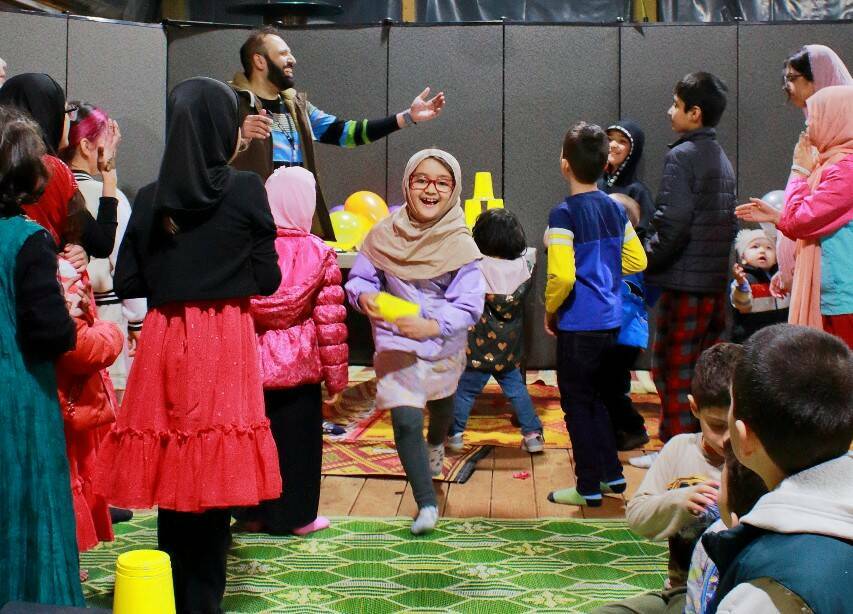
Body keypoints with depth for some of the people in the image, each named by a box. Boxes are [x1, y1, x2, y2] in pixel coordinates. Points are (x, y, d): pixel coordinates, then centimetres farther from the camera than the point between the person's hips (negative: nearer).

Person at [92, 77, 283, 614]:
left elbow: (127, 282, 5)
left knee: (170, 469, 11)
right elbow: (267, 279, -3)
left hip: (164, 339, 3)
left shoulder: (150, 198, 3)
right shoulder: (246, 190, -5)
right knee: (215, 476, 3)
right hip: (226, 341, -3)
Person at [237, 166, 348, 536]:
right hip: (298, 365, -2)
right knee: (297, 439, 9)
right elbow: (330, 320, -8)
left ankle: (254, 514, 22)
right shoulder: (319, 254, -8)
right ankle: (297, 515, 17)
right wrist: (335, 375, 1)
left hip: (250, 363, 2)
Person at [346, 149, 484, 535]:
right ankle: (427, 503, -4)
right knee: (405, 421, -15)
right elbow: (358, 278, -4)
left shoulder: (460, 244, -19)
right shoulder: (384, 235, -14)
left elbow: (468, 305, -22)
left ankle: (436, 445, 61)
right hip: (396, 344, -1)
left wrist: (432, 325, -38)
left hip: (443, 345, 1)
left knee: (440, 403, 28)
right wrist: (364, 297, -27)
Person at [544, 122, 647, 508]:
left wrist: (550, 310, -7)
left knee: (577, 404, 5)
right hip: (610, 322, 7)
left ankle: (589, 488, 11)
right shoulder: (614, 208, 4)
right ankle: (612, 474, 26)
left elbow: (562, 276, -23)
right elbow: (637, 261, 11)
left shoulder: (565, 214, -16)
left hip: (578, 327, -7)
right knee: (595, 399, 21)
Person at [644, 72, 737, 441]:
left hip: (685, 283, -8)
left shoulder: (681, 156, -12)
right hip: (716, 281, 8)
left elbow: (672, 226, -19)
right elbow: (730, 222, 16)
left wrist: (642, 261, -8)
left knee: (673, 370, -1)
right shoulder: (721, 158, 14)